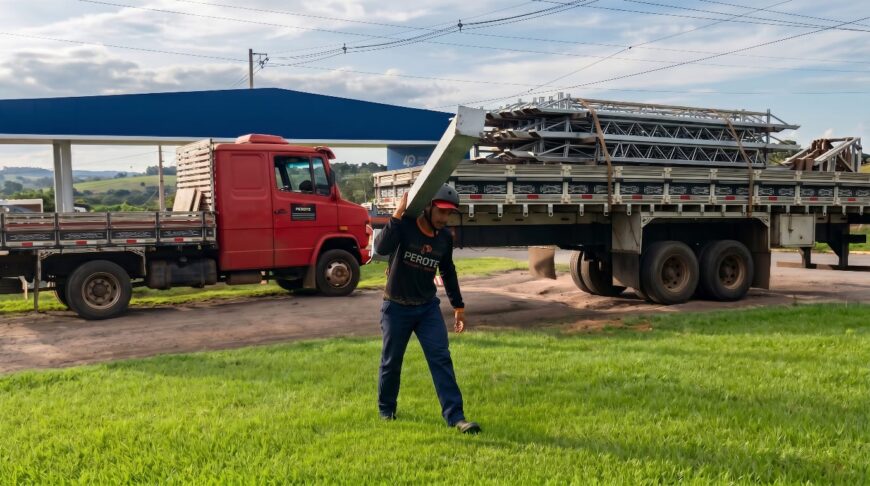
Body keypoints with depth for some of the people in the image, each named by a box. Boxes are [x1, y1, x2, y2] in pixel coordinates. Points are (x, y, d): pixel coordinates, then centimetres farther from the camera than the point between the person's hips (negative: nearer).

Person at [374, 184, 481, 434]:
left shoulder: (445, 238, 0)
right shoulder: (404, 226, -16)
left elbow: (448, 272, 14)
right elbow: (381, 247, -36)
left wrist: (458, 305, 17)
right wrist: (398, 213, -38)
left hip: (428, 308, 4)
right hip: (396, 308, -3)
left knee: (441, 359, -6)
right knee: (391, 362, 10)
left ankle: (455, 416, -5)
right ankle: (386, 410, 32)